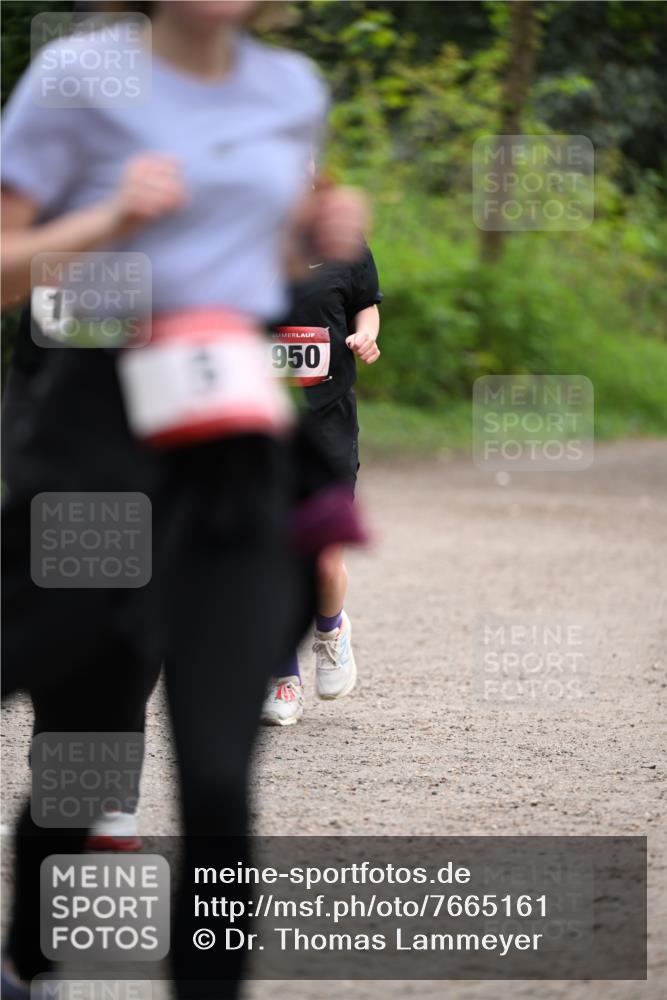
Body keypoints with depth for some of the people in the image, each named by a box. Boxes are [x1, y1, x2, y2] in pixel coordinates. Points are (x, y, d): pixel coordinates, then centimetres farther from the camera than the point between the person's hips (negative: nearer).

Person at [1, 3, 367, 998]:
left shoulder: (293, 90, 10)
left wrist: (324, 226, 8)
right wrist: (110, 220, -20)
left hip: (245, 461, 3)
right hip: (103, 432, -3)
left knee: (218, 774, -8)